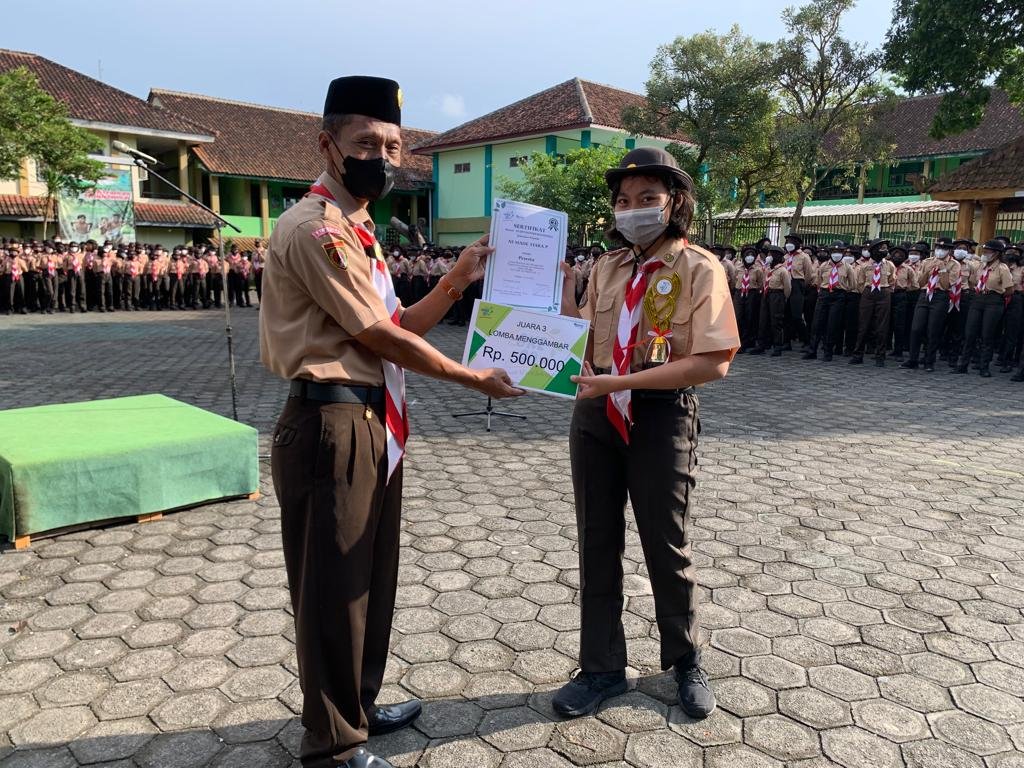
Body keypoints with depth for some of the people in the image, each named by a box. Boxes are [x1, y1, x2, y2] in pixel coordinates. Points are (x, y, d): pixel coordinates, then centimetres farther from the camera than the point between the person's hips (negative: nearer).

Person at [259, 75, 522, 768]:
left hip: (373, 425, 10)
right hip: (333, 426, -10)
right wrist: (477, 379, -7)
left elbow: (397, 326, 15)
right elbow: (382, 339, -16)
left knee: (371, 577, 21)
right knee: (333, 588, 4)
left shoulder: (356, 230, 16)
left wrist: (459, 280, 7)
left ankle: (359, 705, 40)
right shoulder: (317, 229, -15)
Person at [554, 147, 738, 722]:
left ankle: (686, 662, 36)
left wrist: (621, 381, -23)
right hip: (596, 415, 5)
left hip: (662, 417, -5)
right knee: (597, 543, 12)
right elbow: (582, 343, 7)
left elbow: (713, 363, -19)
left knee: (668, 546, 10)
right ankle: (603, 668, 30)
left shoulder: (700, 269, -9)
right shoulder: (606, 268, 8)